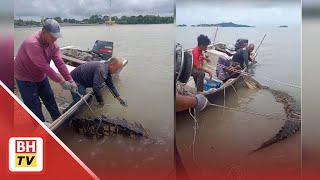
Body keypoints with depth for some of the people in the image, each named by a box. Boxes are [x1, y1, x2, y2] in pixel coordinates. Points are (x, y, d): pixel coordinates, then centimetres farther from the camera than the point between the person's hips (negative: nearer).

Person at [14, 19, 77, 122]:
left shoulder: (52, 43, -10)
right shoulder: (32, 44, -35)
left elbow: (60, 63, -16)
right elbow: (44, 67, -35)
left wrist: (70, 80, -24)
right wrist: (61, 81, -32)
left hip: (41, 76, 8)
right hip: (25, 79, -8)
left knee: (50, 99, 19)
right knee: (35, 106, -2)